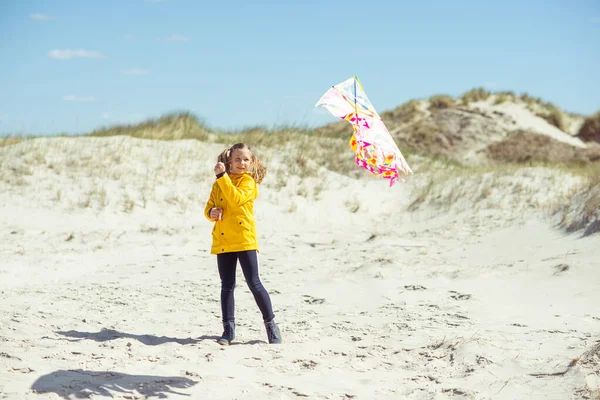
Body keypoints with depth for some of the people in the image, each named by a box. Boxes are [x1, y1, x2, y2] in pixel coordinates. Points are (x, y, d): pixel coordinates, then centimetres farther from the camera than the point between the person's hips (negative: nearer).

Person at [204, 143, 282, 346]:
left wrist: (222, 176, -20)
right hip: (222, 241, 5)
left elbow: (236, 199, -20)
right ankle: (228, 329, 14)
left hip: (245, 239, -5)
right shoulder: (219, 184, 14)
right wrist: (212, 212, -7)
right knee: (227, 286, 8)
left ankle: (271, 324, 8)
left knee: (254, 284, -4)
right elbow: (209, 206, 16)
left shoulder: (248, 181, -2)